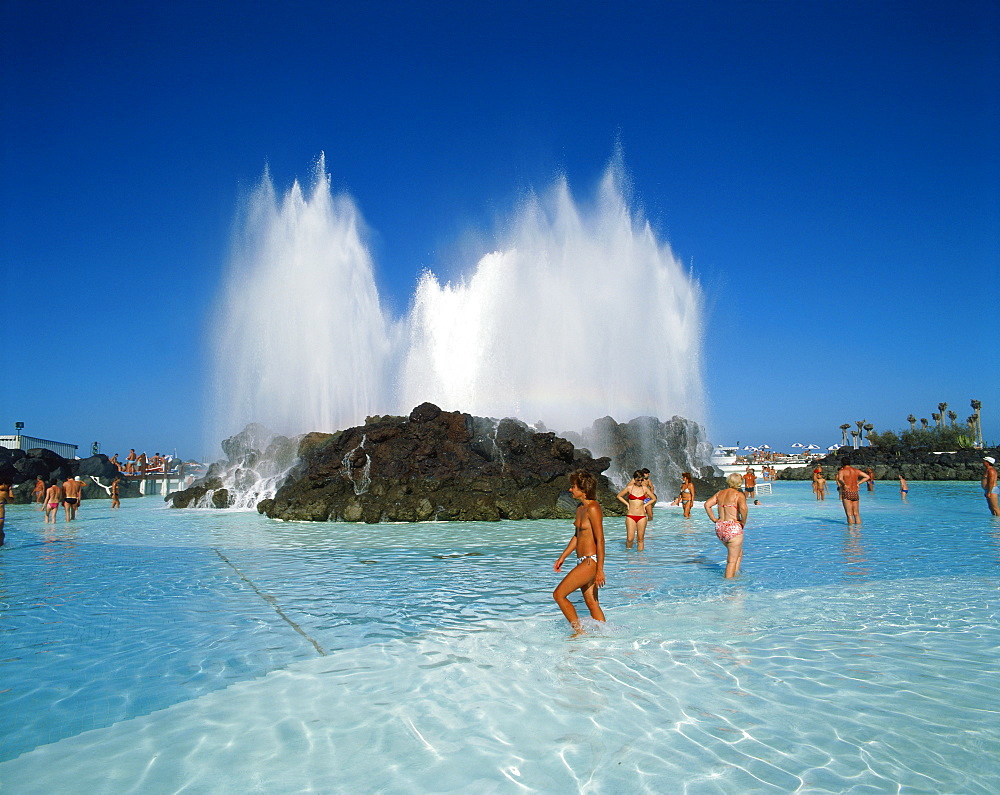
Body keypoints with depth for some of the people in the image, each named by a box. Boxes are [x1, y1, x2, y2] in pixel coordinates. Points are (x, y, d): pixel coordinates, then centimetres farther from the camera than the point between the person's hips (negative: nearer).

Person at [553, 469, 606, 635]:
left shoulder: (593, 508, -15)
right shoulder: (580, 509, 13)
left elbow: (600, 540, -18)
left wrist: (600, 570, -20)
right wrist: (562, 557, 22)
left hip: (591, 561, -9)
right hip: (583, 561, 9)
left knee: (559, 594, -6)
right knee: (592, 603, 12)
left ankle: (579, 632, 3)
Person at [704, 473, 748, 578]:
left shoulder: (720, 493, 11)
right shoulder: (739, 494, -8)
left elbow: (707, 504, 6)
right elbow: (743, 508, -26)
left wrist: (714, 519, 8)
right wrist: (743, 522, -12)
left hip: (719, 527, 7)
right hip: (733, 528, -7)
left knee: (739, 553, 26)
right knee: (732, 560, 1)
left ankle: (735, 574, 25)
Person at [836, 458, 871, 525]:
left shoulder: (841, 471, -6)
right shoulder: (856, 471, 12)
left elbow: (840, 479, -27)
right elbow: (867, 477, 15)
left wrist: (844, 484, -12)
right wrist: (858, 483, 12)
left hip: (846, 493, -5)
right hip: (855, 493, 5)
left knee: (849, 514, -5)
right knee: (856, 514, 11)